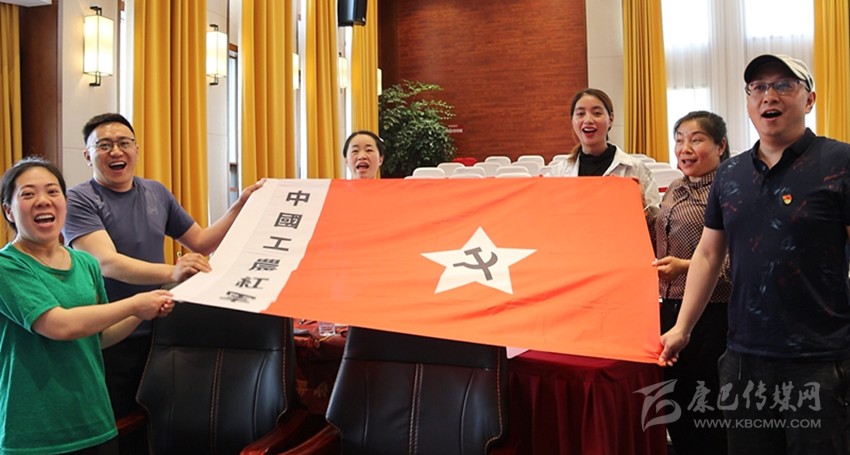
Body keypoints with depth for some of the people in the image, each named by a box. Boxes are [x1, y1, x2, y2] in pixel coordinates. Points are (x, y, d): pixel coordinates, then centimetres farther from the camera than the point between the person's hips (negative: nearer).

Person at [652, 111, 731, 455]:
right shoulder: (675, 189, 13)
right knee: (676, 406, 15)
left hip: (710, 314, -7)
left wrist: (686, 267, -27)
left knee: (707, 414, 4)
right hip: (669, 308, 7)